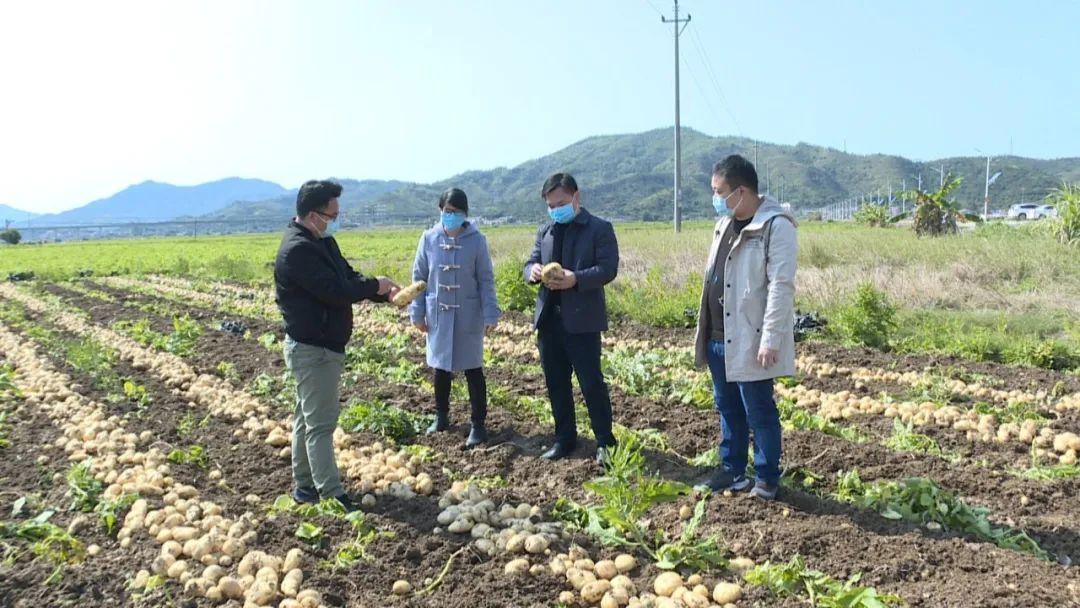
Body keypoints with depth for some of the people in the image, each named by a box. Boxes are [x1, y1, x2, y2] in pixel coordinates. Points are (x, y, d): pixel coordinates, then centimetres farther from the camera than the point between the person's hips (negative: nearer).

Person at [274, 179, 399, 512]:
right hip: (313, 349, -11)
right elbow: (335, 291, -27)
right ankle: (333, 496, 0)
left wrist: (384, 293, -4)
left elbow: (347, 276, 13)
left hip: (320, 347, 11)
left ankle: (305, 486, 27)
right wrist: (375, 286, -13)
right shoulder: (298, 250, -22)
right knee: (321, 423, -5)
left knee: (307, 418, 17)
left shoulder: (321, 241, 10)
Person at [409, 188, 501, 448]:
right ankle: (441, 416, 31)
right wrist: (417, 313, 2)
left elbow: (486, 280, -4)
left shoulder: (476, 240, -7)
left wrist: (490, 314, -9)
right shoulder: (429, 239, -2)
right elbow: (419, 277, 4)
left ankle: (478, 424, 12)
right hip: (438, 315, 3)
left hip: (468, 316, -2)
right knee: (441, 368, 14)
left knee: (473, 369, 3)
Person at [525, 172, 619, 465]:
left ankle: (605, 441, 11)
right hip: (548, 317, 6)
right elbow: (530, 263, 15)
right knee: (556, 383, 12)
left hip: (582, 319, -6)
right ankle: (564, 438, 25)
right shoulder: (545, 231, 15)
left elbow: (608, 269, -10)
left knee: (591, 383, -2)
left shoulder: (600, 229, -2)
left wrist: (576, 279, -25)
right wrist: (533, 271, -9)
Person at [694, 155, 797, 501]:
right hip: (718, 338, 8)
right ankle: (732, 471, 31)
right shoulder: (724, 224, 12)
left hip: (750, 340, -8)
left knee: (759, 413, 4)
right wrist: (704, 332, 17)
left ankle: (767, 479, 20)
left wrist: (771, 339, -22)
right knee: (728, 408, 17)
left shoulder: (776, 226, -13)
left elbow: (781, 286, -18)